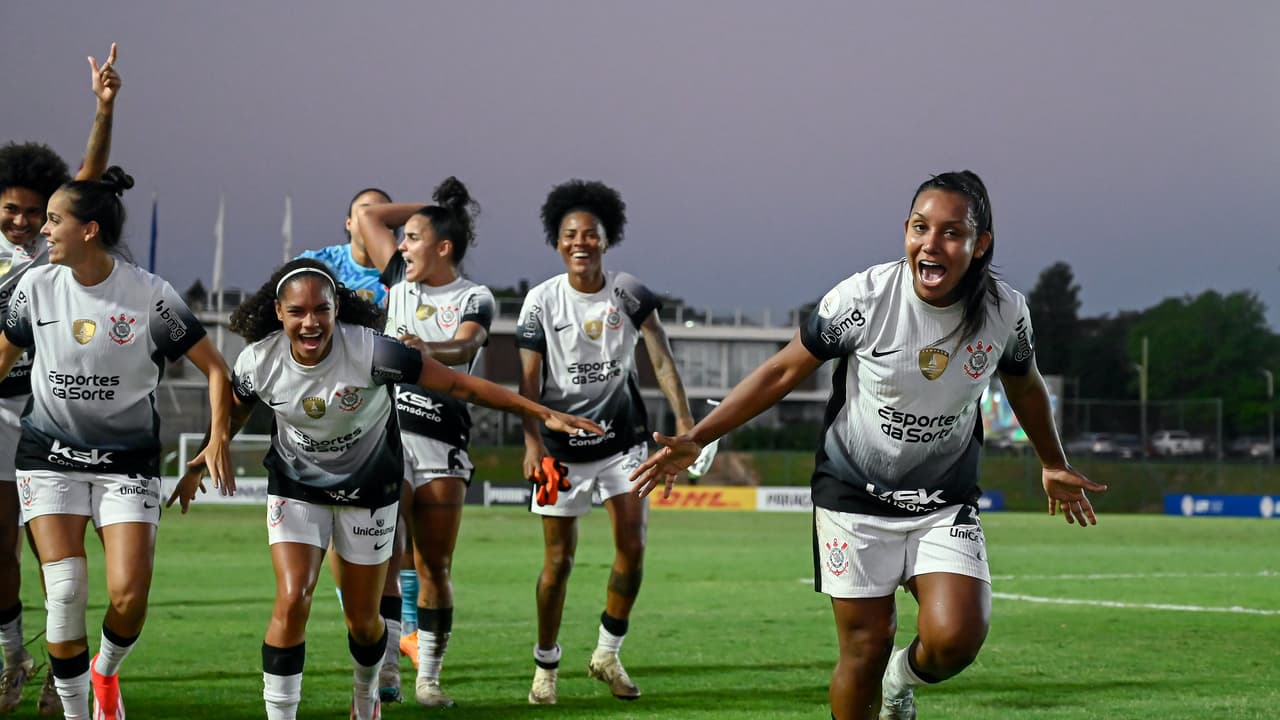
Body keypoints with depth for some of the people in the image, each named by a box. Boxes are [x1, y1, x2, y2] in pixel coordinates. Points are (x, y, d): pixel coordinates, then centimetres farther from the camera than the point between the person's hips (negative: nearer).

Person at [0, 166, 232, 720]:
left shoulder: (150, 295, -11)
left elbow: (214, 368, -3)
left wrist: (218, 439, -13)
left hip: (128, 461, -1)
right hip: (50, 456, 2)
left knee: (129, 595, -12)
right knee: (65, 590, -12)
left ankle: (105, 671, 22)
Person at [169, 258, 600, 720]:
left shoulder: (369, 351, -30)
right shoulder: (259, 361, -21)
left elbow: (460, 386, -26)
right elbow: (234, 414, 4)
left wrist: (543, 414, -26)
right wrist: (198, 467, 11)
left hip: (368, 489, -1)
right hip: (295, 487, 1)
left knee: (362, 618, 8)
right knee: (292, 600, -19)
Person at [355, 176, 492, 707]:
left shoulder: (475, 299, 2)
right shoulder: (400, 280, 12)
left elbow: (465, 347, -19)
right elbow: (367, 214, 20)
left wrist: (426, 350, -39)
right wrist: (434, 206, 20)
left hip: (442, 439, -2)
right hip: (387, 430, 2)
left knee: (436, 567, -1)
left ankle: (428, 678, 7)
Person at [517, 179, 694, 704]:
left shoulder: (628, 293, -5)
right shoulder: (542, 301, -7)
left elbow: (661, 360, -11)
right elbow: (529, 381, -7)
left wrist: (684, 420, -23)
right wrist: (533, 443, -19)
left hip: (622, 438, 1)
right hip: (562, 441, -1)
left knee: (632, 546, -7)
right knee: (559, 559, 1)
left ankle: (608, 655, 10)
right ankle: (545, 665, 15)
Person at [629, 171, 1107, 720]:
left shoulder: (1005, 312, -10)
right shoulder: (864, 298, -18)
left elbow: (1024, 386, 12)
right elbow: (783, 371, -8)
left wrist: (1055, 467, 25)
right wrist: (695, 440, -12)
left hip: (947, 502, 2)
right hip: (855, 493, -2)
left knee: (955, 639, -17)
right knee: (865, 647, -2)